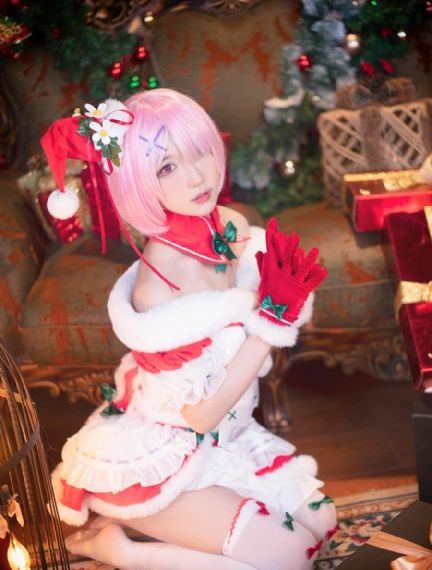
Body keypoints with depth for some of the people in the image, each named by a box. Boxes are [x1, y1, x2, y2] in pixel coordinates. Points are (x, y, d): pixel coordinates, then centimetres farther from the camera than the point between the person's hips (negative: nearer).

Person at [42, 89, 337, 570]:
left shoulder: (232, 229, -10)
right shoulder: (156, 286, -30)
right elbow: (202, 414, -23)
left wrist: (290, 301, -18)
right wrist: (271, 322, -24)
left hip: (226, 434, 7)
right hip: (157, 460, -7)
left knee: (318, 519, 6)